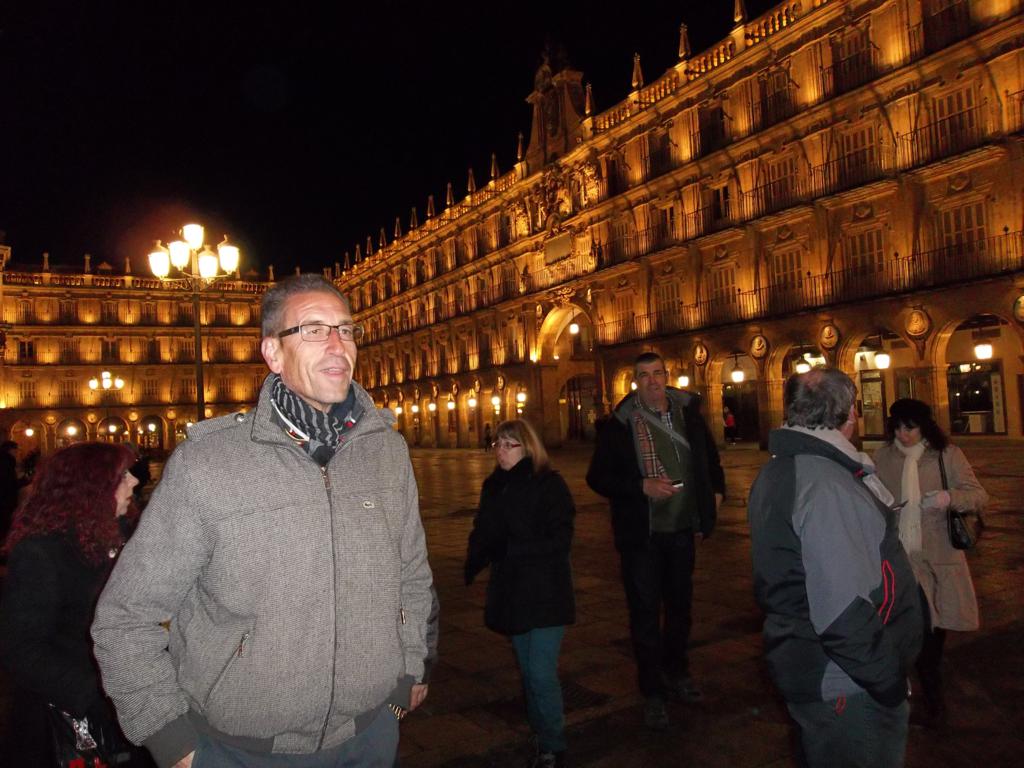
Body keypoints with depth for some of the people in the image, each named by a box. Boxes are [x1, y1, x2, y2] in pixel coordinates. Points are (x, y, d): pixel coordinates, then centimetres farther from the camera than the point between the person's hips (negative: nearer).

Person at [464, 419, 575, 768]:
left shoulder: (549, 484, -11)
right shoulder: (493, 485, 6)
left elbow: (559, 540, -16)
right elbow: (482, 532, 12)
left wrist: (512, 549, -21)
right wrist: (475, 560, -7)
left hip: (546, 594, -6)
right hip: (511, 592, 6)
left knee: (542, 674, -6)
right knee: (528, 671, 15)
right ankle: (542, 740, 30)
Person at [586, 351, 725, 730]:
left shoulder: (688, 413, 1)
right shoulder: (621, 424, -11)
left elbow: (710, 457, 19)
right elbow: (597, 476, -10)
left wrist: (717, 489, 8)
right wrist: (642, 486, -22)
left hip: (682, 530, 4)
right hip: (641, 534, -4)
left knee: (680, 605, 20)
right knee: (645, 613, 4)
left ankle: (676, 673, 41)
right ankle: (652, 692, 20)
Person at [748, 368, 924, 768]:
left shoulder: (779, 469, 7)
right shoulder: (824, 483, -26)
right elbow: (845, 611, -30)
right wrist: (890, 680, -19)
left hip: (803, 667, 10)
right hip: (847, 688, -10)